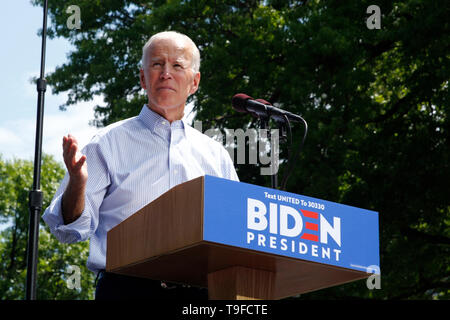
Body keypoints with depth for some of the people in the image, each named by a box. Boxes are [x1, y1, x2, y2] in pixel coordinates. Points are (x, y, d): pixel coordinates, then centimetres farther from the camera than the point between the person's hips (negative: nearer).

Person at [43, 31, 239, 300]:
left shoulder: (215, 155, 19)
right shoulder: (110, 143, 9)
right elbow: (71, 229, 4)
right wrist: (77, 183, -15)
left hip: (197, 291, 3)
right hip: (126, 290, -3)